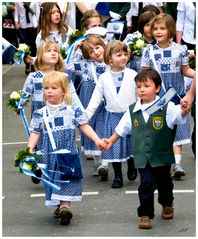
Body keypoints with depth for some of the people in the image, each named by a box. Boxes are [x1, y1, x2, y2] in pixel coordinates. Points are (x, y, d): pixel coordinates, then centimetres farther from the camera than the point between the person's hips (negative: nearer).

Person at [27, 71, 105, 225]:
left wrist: (97, 140, -11)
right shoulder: (40, 114, 2)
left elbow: (85, 126, -1)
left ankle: (65, 205, 0)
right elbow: (35, 133, 2)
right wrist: (30, 149, -11)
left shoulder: (73, 111, -1)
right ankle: (59, 206, 8)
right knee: (53, 177, 4)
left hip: (68, 153, -1)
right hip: (50, 154, 1)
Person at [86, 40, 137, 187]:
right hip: (112, 116, 1)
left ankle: (131, 167, 33)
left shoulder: (132, 75, -4)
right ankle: (117, 177, 14)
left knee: (131, 144, 7)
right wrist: (86, 115, -1)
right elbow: (96, 98, 4)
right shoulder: (104, 78, 0)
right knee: (114, 146, 3)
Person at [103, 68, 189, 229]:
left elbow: (181, 113, -22)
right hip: (142, 157, 1)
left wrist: (186, 107, -43)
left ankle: (167, 205, 46)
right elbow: (122, 129, 12)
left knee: (164, 182, 19)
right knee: (147, 184, -9)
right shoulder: (132, 111, 0)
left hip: (162, 156, -1)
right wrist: (111, 141, 16)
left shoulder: (167, 108, -11)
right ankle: (145, 214, 1)